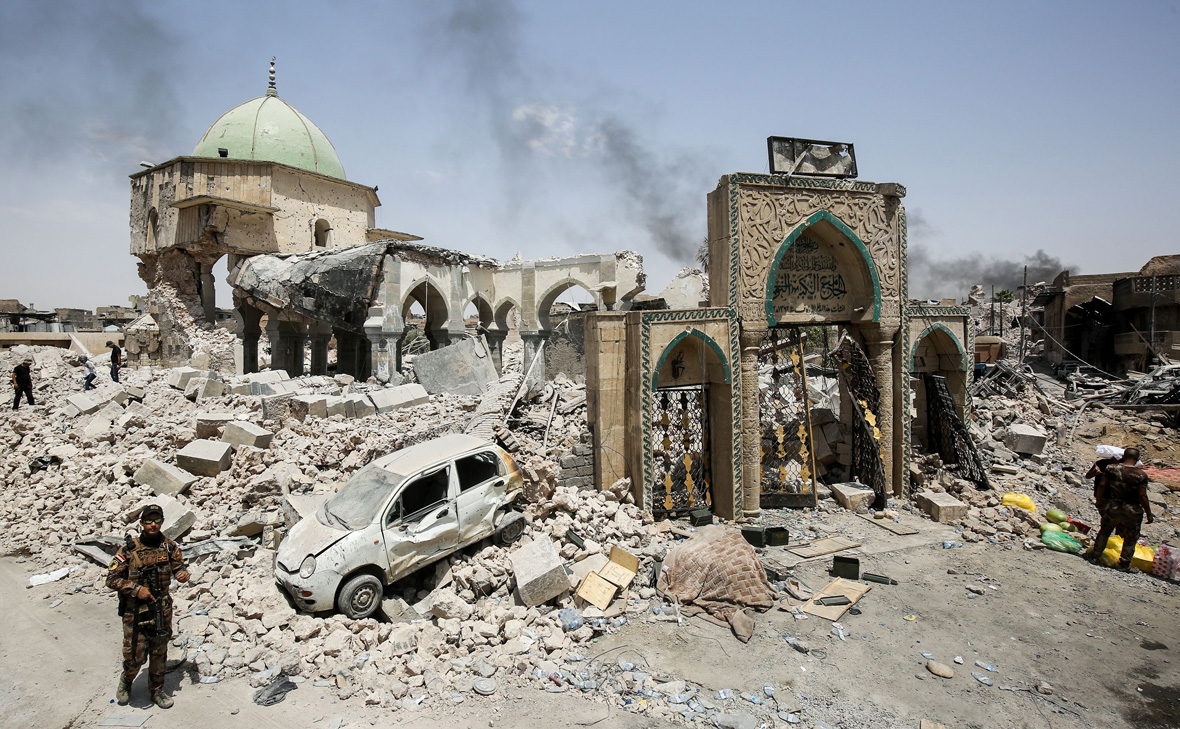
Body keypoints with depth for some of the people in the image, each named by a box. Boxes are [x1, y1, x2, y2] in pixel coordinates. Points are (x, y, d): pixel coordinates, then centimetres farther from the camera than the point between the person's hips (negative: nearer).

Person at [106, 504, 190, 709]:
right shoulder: (128, 549, -12)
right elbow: (112, 579, -7)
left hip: (162, 609, 3)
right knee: (135, 655, 2)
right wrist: (136, 589, -19)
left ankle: (156, 691, 32)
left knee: (159, 654, 13)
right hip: (135, 611, -3)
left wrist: (182, 574, -15)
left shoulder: (169, 546, -2)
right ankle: (126, 683, 35)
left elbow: (178, 566, 8)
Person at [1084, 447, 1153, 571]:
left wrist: (1098, 500, 10)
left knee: (1104, 531, 21)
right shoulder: (1141, 475, -15)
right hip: (1132, 512, -2)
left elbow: (1101, 485, -4)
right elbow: (1142, 496, -14)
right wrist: (1149, 514, -4)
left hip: (1112, 507, 2)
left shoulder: (1111, 468, -9)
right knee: (1130, 539, 16)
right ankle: (1124, 564, 23)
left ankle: (1094, 555, 27)